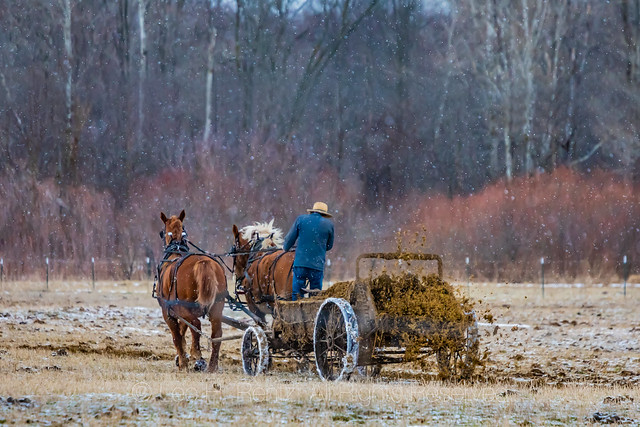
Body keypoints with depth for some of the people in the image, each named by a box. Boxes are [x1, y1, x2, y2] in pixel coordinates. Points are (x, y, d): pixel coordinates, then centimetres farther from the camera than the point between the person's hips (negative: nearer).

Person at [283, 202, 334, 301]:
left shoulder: (301, 219, 5)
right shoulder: (329, 224, 5)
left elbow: (290, 239, 9)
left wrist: (285, 248, 30)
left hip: (300, 263, 0)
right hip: (317, 265, 0)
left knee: (296, 295, 4)